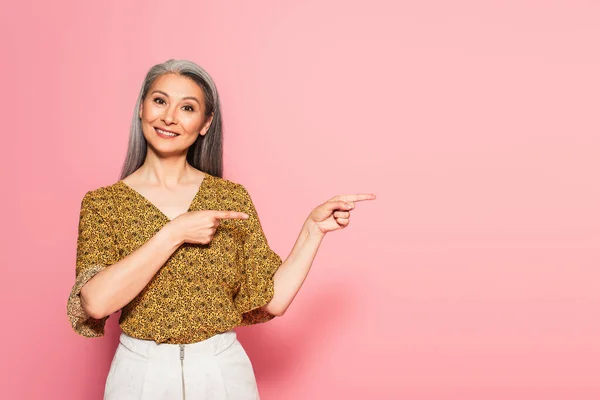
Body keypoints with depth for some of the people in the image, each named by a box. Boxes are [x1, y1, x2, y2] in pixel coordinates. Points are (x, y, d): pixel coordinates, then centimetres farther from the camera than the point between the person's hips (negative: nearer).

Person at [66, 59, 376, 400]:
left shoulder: (233, 197, -2)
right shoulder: (102, 202, -5)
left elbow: (272, 300, -5)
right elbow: (96, 302, -19)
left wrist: (314, 228, -11)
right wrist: (174, 233, -21)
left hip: (223, 371, 1)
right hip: (139, 373, -1)